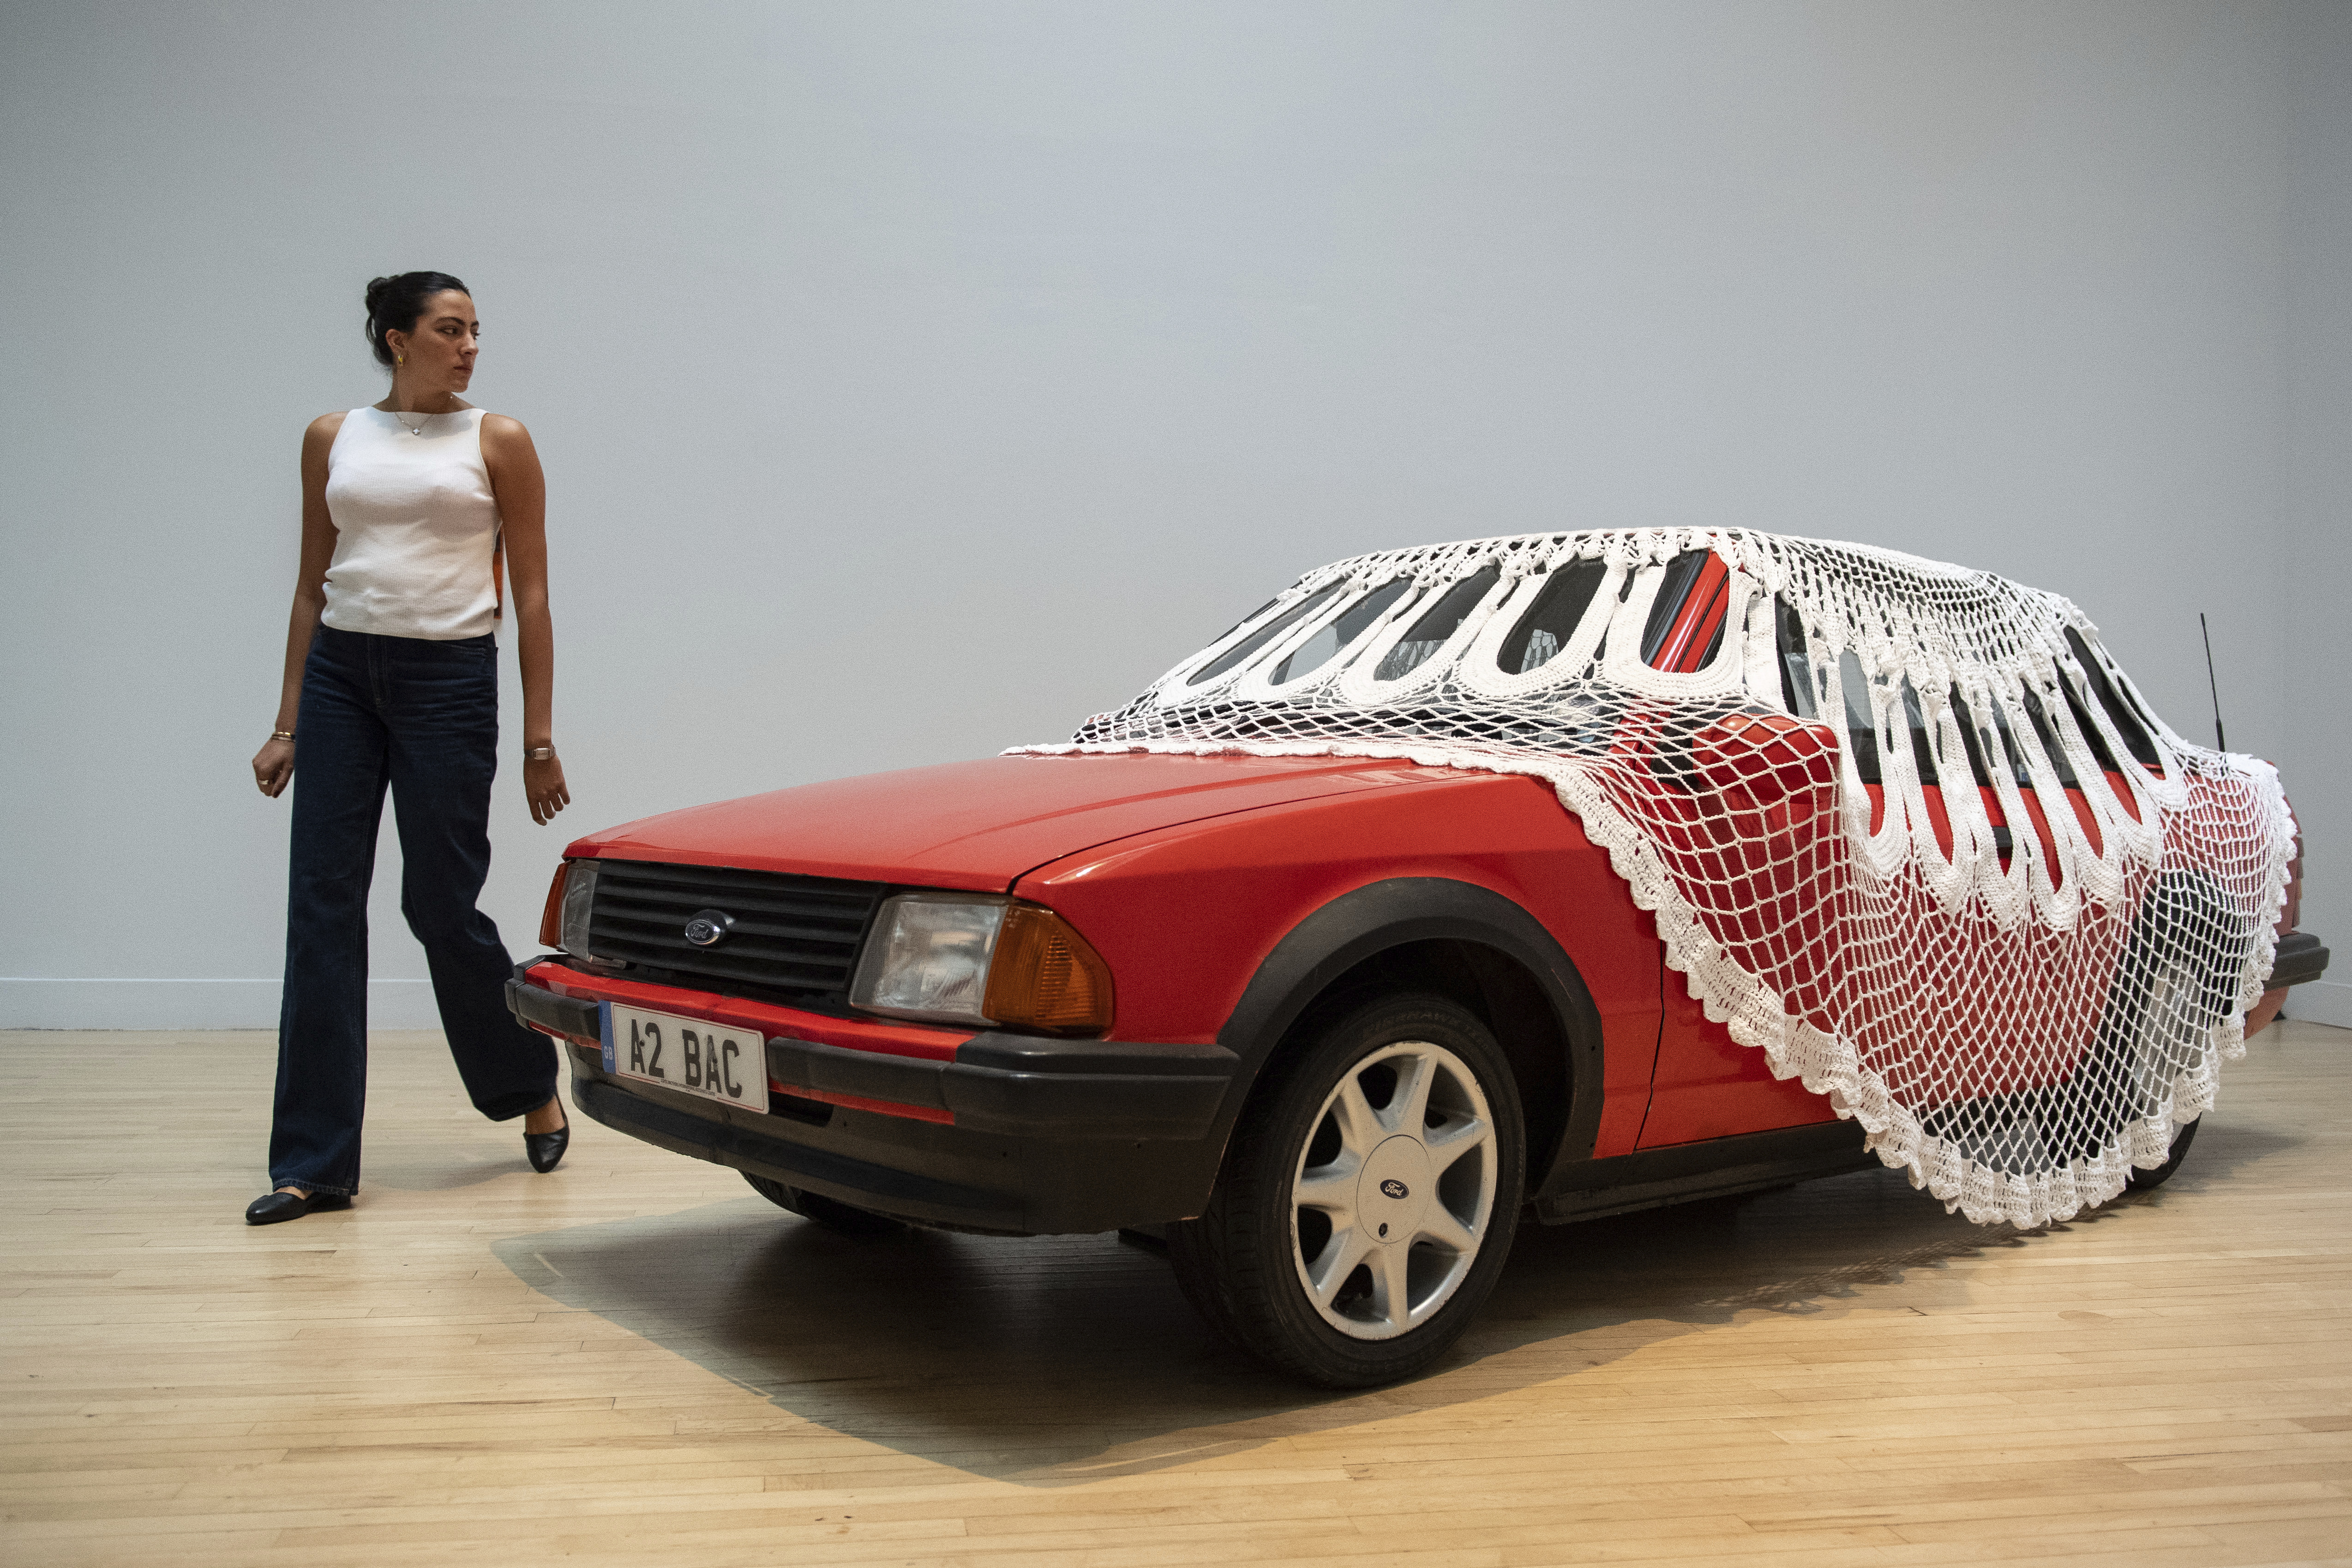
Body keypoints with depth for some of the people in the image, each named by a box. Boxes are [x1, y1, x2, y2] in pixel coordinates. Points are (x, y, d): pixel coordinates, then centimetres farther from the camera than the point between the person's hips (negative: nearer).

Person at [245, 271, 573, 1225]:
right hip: (340, 676, 3)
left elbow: (531, 596, 1)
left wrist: (538, 739, -3)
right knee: (322, 910, 0)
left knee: (441, 907, 0)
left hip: (449, 679, -3)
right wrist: (288, 724, 9)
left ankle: (532, 1087, 27)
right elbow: (311, 588, 13)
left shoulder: (497, 440, 2)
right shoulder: (332, 439, 10)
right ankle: (314, 1165, 7)